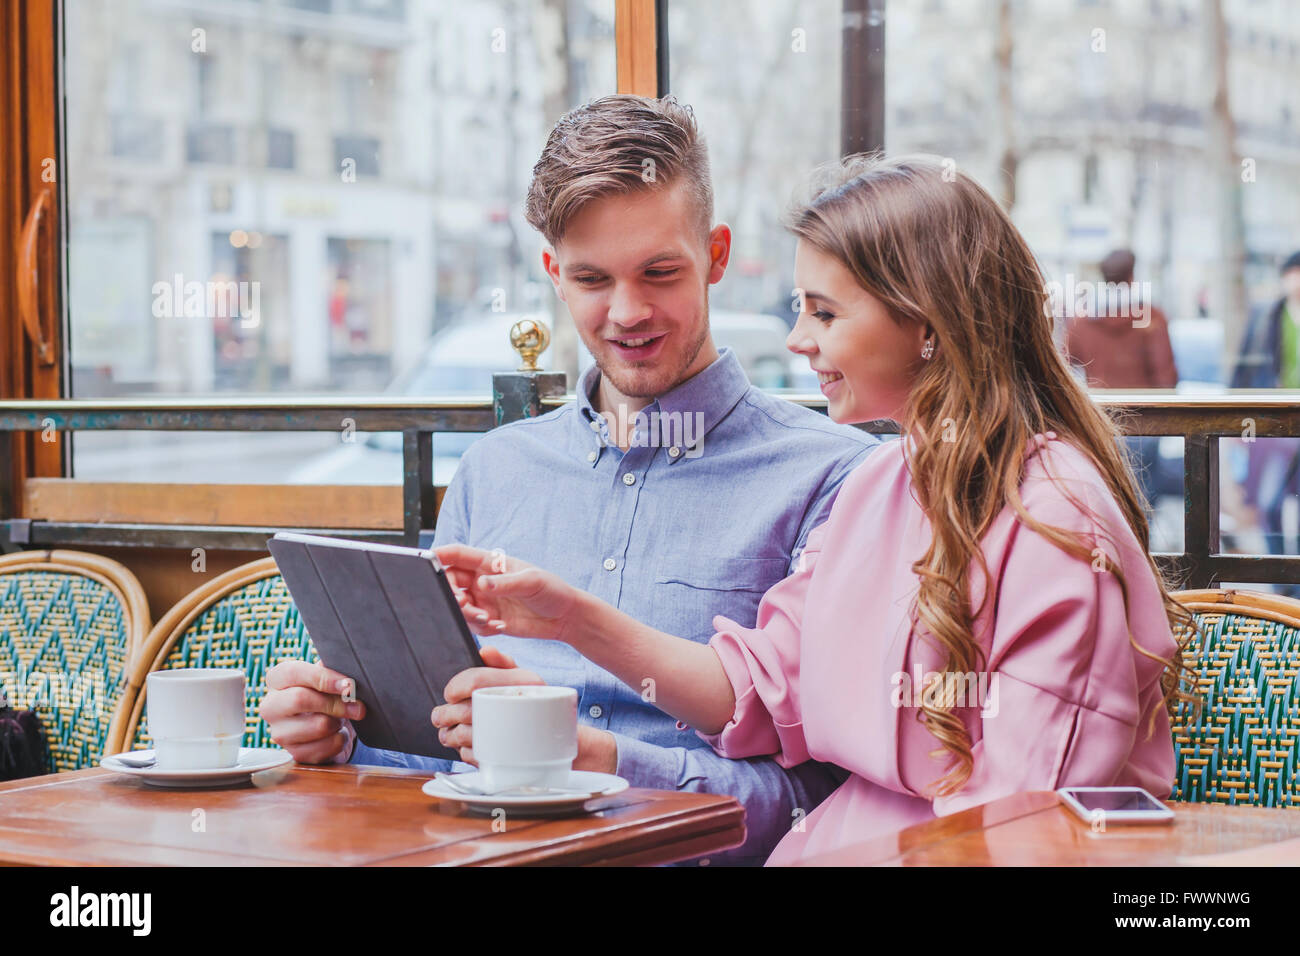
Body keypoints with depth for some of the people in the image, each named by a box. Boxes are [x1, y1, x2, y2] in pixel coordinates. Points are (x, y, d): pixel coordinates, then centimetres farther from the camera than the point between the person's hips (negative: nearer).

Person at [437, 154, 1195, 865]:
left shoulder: (1054, 517, -14)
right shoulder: (876, 488, 14)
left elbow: (1027, 811, -17)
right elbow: (764, 691, 15)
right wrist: (577, 620, 6)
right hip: (847, 841, 7)